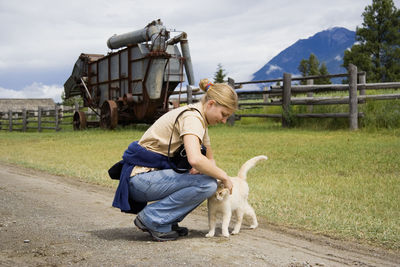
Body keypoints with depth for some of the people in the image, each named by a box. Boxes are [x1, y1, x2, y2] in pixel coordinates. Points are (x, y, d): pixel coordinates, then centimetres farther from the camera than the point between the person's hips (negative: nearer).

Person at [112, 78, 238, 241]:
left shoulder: (199, 119, 13)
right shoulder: (191, 117, -18)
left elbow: (210, 159, 18)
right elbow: (195, 159, -35)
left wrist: (199, 168, -5)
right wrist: (224, 176, -19)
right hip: (141, 177, -10)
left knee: (207, 177, 10)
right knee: (207, 184, -20)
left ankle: (167, 222, 7)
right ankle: (151, 218, -11)